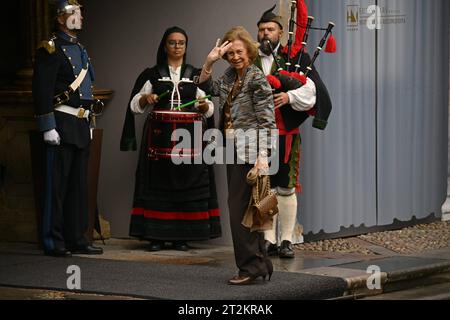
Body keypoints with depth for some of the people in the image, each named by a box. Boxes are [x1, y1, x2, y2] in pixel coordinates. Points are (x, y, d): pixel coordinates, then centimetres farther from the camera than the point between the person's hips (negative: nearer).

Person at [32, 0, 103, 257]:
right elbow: (42, 90, -14)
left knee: (79, 184, 9)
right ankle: (54, 242, -2)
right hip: (62, 124, -8)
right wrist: (48, 127, -18)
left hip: (81, 124, 8)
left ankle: (77, 239, 13)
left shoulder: (81, 50, 18)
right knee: (58, 184, -5)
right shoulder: (51, 50, -8)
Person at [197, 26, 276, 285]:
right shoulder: (230, 77, 12)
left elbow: (266, 120, -15)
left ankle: (251, 266, -8)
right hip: (234, 151, 9)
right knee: (245, 208, 11)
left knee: (239, 207, -11)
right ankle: (259, 263, 17)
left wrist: (263, 156, -21)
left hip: (250, 152, -9)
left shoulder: (257, 78, -12)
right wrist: (209, 62, 7)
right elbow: (206, 87, 24)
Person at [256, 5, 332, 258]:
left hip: (286, 135, -2)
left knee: (286, 188, 2)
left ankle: (287, 240, 7)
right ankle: (269, 240, 9)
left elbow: (311, 90, -7)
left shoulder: (296, 58, 3)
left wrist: (288, 97, -22)